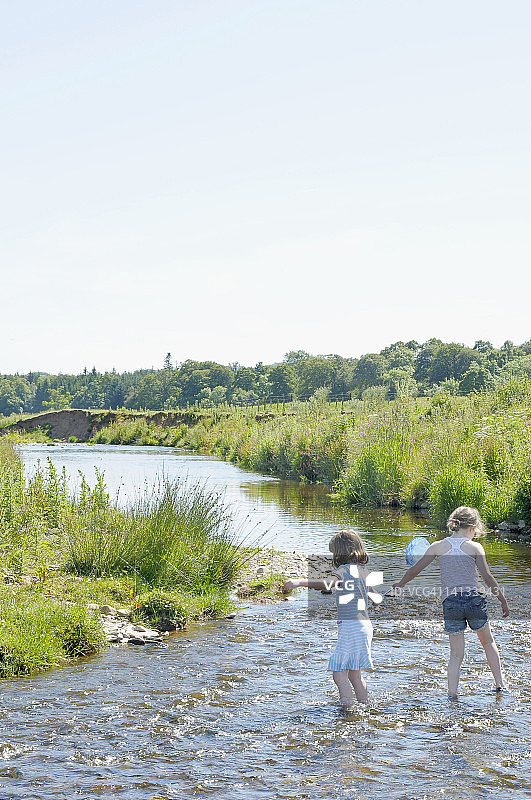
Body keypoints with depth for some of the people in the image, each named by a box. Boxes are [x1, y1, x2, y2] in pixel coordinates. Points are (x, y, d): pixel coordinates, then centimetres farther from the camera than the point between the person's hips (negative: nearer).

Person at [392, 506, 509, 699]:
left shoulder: (438, 547, 5)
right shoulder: (475, 547, 1)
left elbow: (415, 570, 6)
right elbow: (487, 577, -3)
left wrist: (400, 584, 24)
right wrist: (503, 600, 6)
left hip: (450, 602, 1)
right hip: (474, 598, -1)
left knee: (456, 653, 8)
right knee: (488, 642, 22)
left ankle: (452, 694, -1)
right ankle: (499, 684, 21)